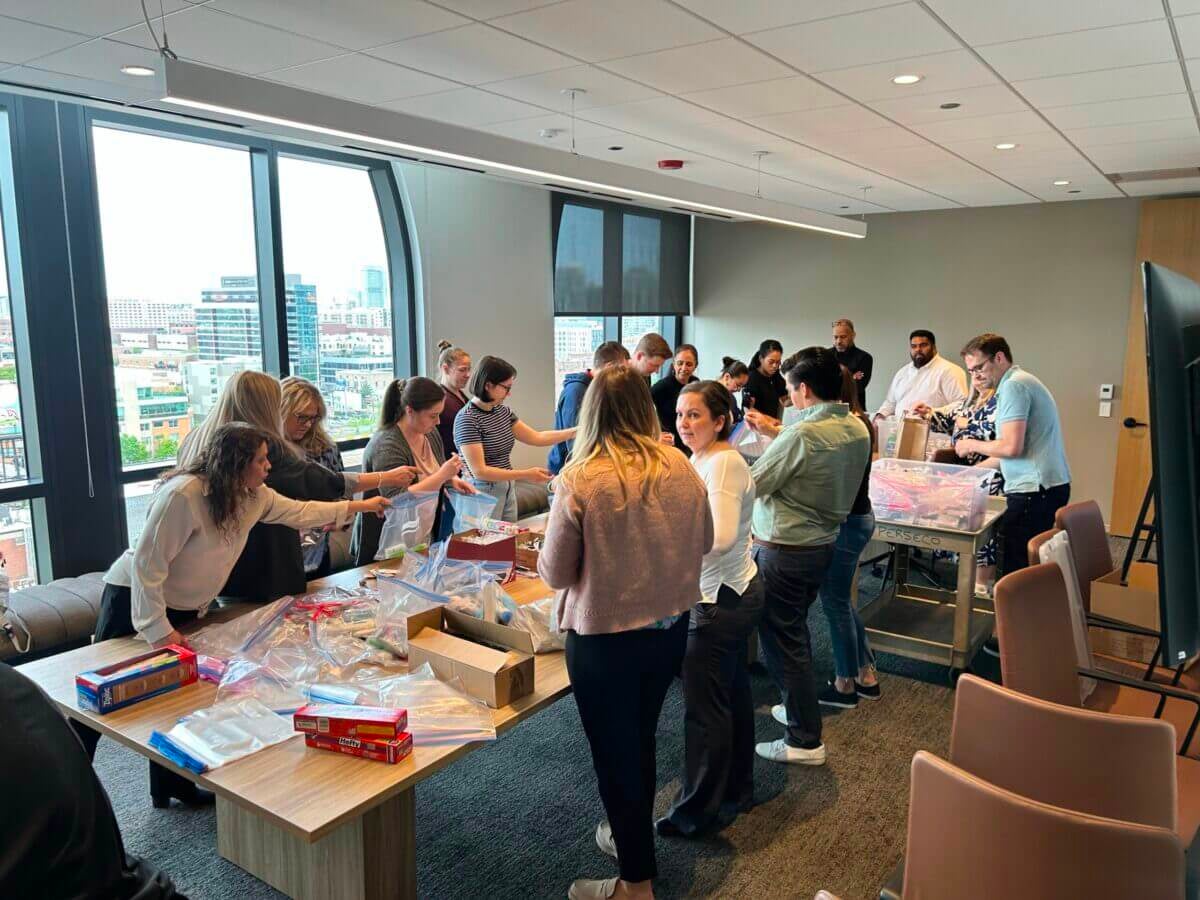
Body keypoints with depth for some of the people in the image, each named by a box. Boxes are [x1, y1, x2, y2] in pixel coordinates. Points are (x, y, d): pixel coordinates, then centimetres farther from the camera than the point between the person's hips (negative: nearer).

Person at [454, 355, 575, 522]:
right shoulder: (467, 418, -17)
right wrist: (526, 475, -21)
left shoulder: (502, 411, 5)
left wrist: (576, 431, 3)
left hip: (508, 491, 7)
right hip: (483, 492, -7)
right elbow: (479, 471, -21)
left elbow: (537, 438, 11)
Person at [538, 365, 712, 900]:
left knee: (614, 753, 14)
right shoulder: (680, 469, -6)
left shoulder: (580, 480, -20)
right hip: (669, 629, 5)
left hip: (604, 638, -5)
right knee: (640, 740, 26)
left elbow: (555, 573, -13)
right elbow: (703, 543, 8)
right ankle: (631, 838, 48)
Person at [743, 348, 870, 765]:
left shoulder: (800, 435, -26)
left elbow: (750, 486, -15)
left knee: (782, 640, 4)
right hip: (823, 544, 9)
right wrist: (775, 431, 20)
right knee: (796, 629, 25)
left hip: (784, 552, -9)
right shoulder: (858, 429, 0)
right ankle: (800, 707, 41)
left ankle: (805, 741, 13)